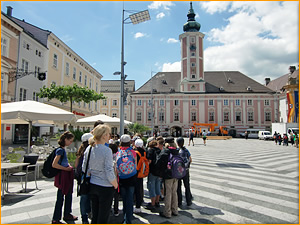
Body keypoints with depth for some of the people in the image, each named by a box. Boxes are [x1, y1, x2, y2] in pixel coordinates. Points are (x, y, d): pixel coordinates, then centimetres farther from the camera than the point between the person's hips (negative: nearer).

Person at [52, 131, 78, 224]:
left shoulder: (63, 149, 8)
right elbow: (54, 164, -24)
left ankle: (67, 214, 33)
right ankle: (55, 219, 17)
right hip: (62, 176, -9)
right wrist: (66, 168, -16)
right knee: (60, 198, 3)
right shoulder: (60, 150, -18)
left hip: (67, 176, 9)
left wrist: (68, 166, 7)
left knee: (68, 195, 18)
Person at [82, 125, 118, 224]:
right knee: (103, 217, 9)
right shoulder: (107, 150, -19)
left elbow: (84, 169, 7)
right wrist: (115, 184, -4)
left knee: (94, 215, 20)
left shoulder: (89, 149, 0)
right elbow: (109, 172, -19)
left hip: (92, 185, 6)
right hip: (105, 187, -6)